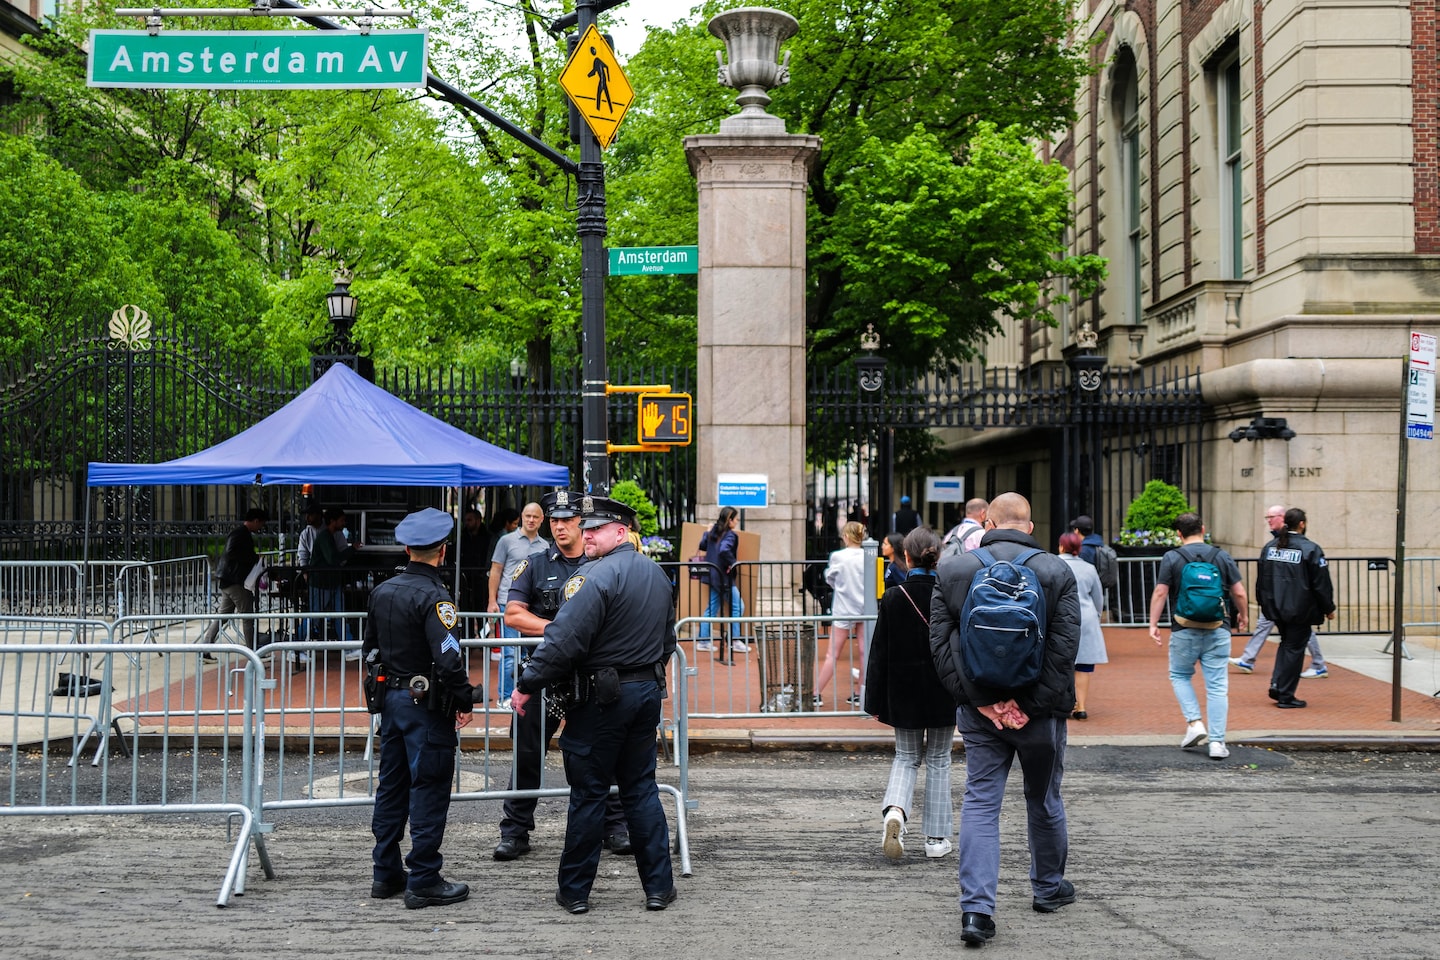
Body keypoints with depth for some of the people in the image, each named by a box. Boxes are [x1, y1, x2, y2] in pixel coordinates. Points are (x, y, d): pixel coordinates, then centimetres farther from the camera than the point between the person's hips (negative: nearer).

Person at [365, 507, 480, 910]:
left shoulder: (382, 591, 6)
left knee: (391, 785, 15)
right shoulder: (432, 597, -19)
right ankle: (424, 882, 3)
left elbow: (370, 648, 16)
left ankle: (386, 874, 23)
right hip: (427, 706, -8)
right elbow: (448, 659, -27)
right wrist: (465, 700, -14)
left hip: (391, 699, 8)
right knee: (428, 791, -1)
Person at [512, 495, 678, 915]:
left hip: (601, 699, -7)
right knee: (641, 789, 14)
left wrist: (527, 686, -14)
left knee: (588, 793, 3)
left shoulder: (597, 577, -17)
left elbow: (563, 641, -22)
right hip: (648, 691, 8)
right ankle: (659, 886, 15)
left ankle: (574, 890, 12)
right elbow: (667, 639, 21)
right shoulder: (656, 573, 11)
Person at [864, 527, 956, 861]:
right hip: (944, 695, 0)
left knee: (906, 758, 16)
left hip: (904, 695, 0)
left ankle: (894, 810, -12)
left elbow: (880, 654, -5)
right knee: (938, 762, 12)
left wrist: (875, 702, 1)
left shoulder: (893, 598, -8)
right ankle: (936, 839, 16)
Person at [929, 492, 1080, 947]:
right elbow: (1065, 648, -12)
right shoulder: (1056, 572, -6)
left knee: (980, 803, 5)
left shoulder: (951, 571, -1)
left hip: (979, 710, 1)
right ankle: (1048, 888, 37)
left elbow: (940, 645, -5)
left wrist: (980, 701, -7)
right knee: (1044, 802, 18)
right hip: (1040, 712, 0)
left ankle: (976, 908, -5)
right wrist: (1031, 706, -12)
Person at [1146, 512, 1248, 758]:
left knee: (1180, 676, 19)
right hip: (1217, 631, 1)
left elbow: (1160, 593, -7)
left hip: (1185, 631, -1)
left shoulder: (1172, 558, -3)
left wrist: (1153, 624, -1)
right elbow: (1239, 593, 4)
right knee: (1217, 686, 4)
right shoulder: (1221, 556, 3)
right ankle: (1217, 742, 2)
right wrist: (1242, 616, 22)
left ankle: (1194, 723, 3)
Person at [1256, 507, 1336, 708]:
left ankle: (1276, 685, 10)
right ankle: (1285, 695, 7)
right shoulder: (1310, 549, -12)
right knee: (1294, 648, 3)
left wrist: (1265, 604, 22)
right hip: (1299, 609, -6)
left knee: (1286, 643, 22)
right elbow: (1321, 584, -10)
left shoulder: (1270, 547, 6)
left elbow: (1261, 579, 12)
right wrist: (1328, 609, 1)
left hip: (1276, 608, 6)